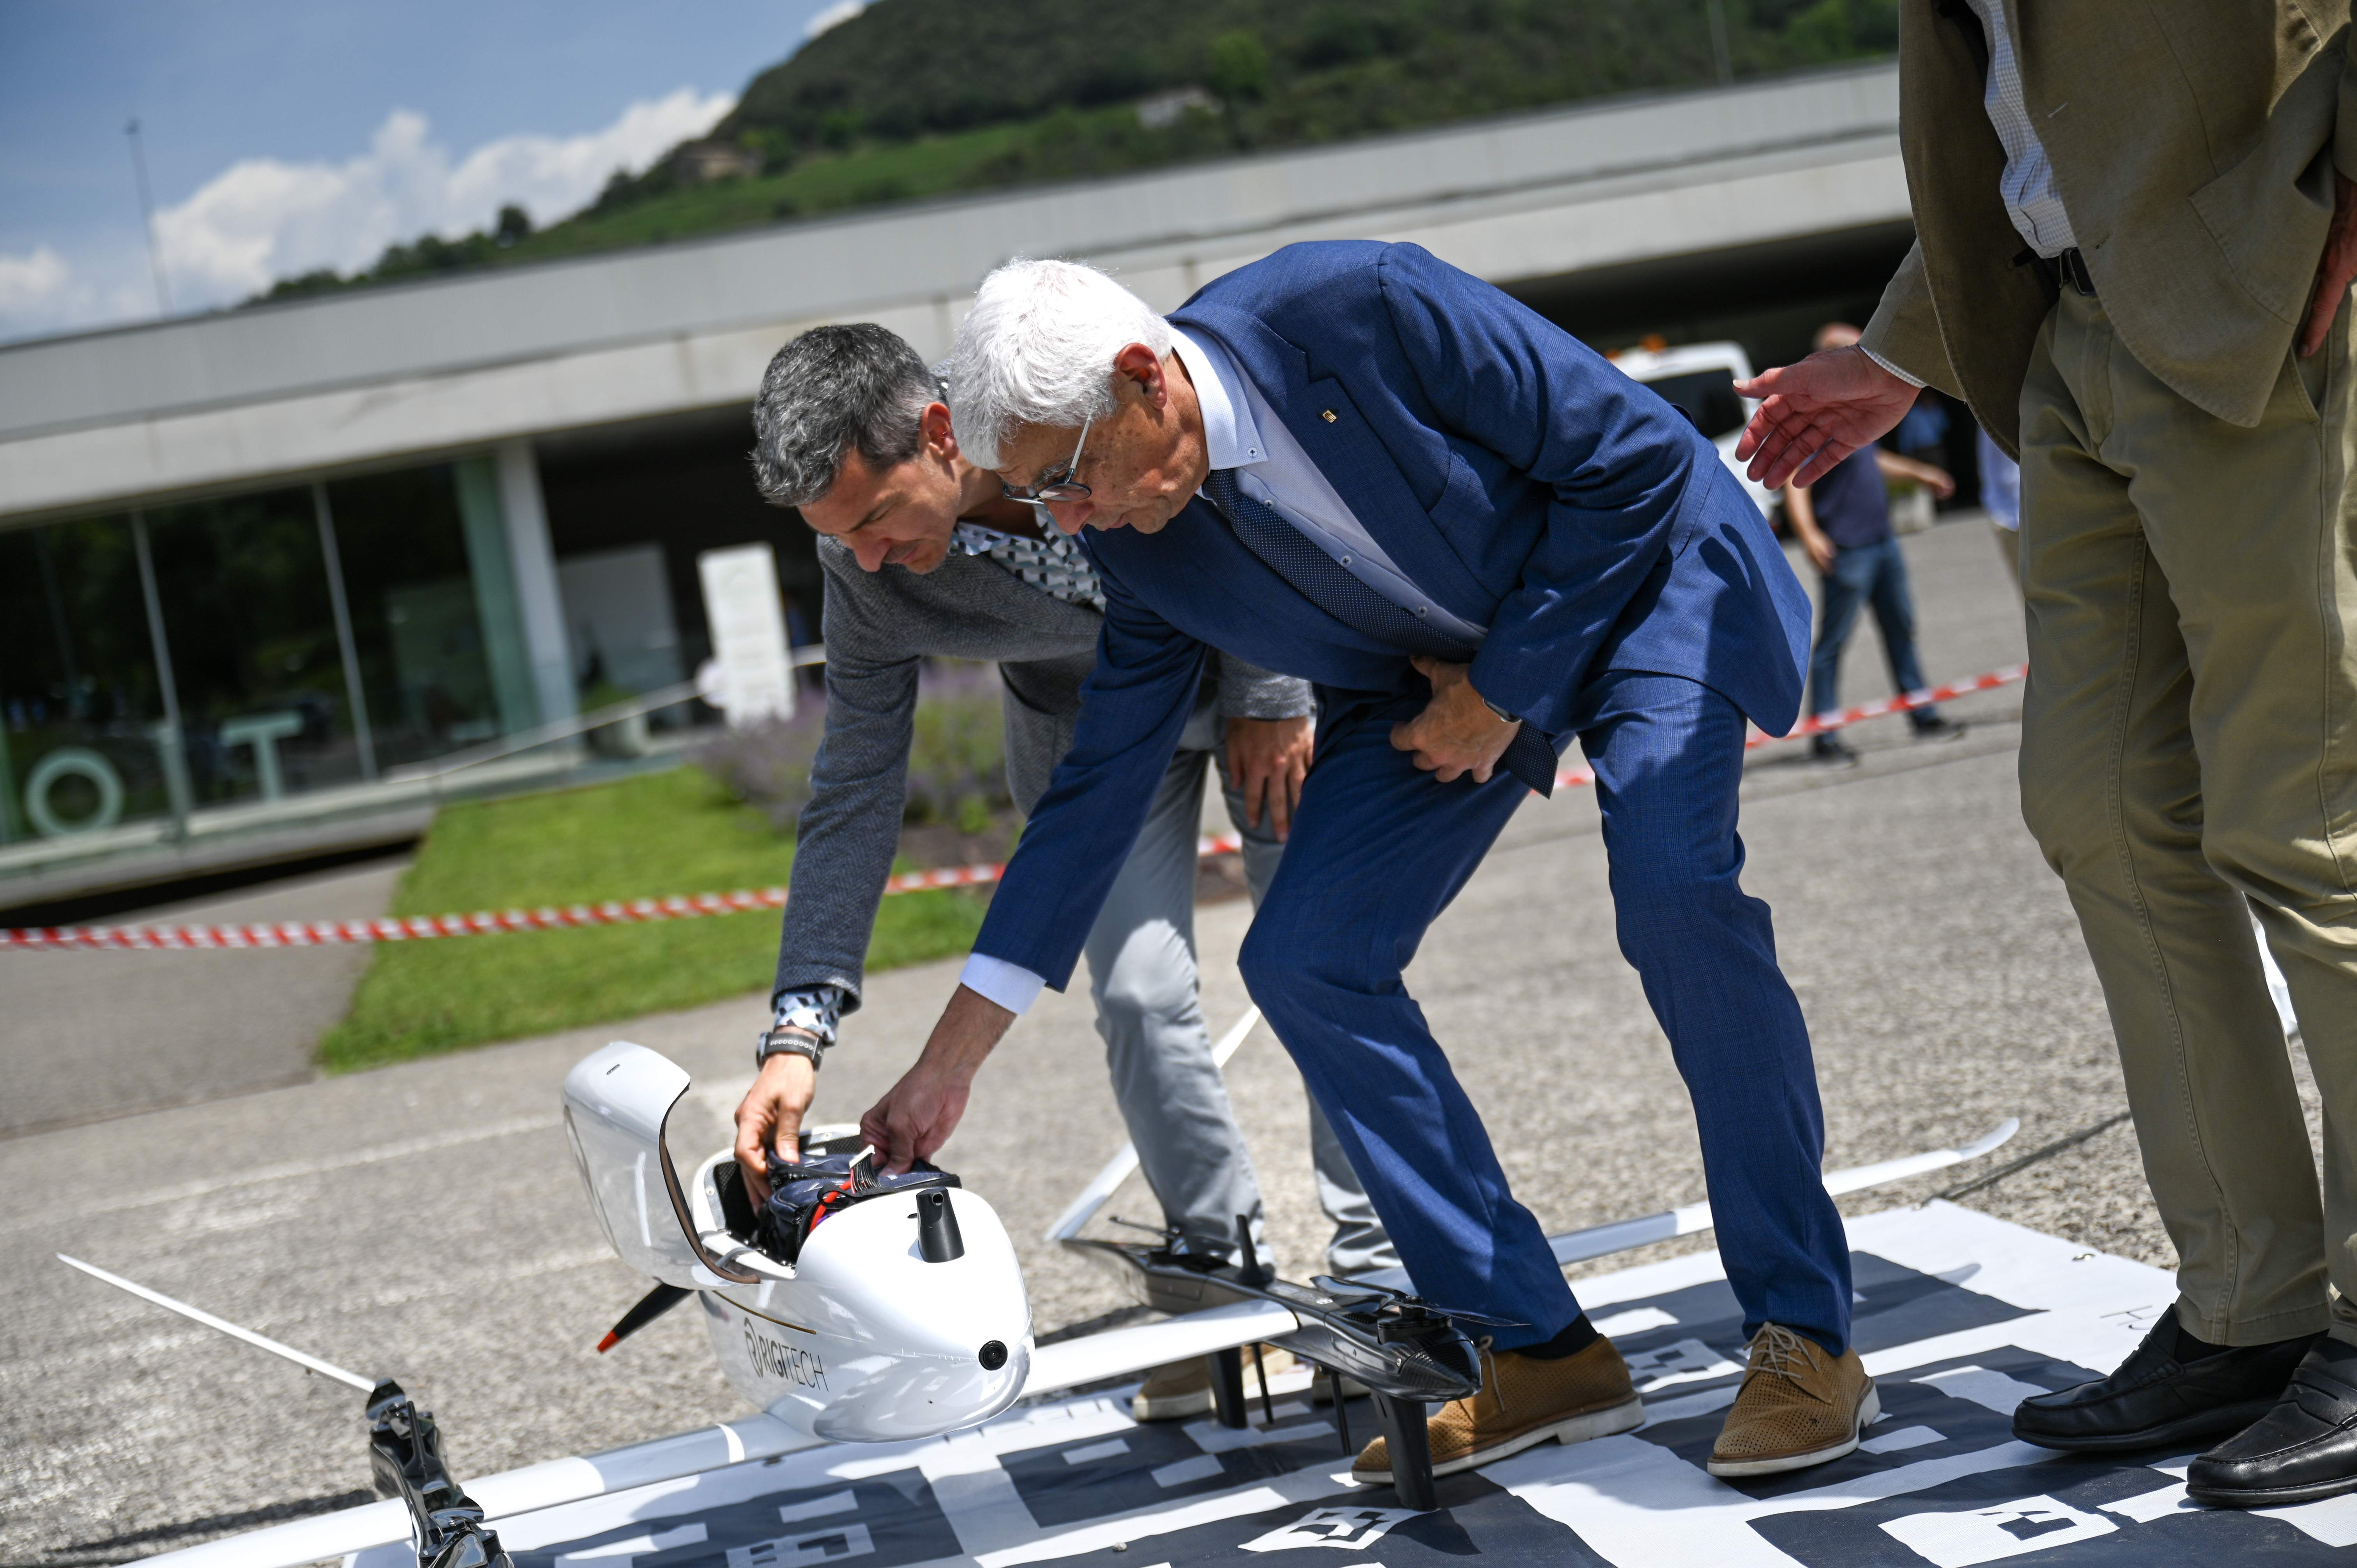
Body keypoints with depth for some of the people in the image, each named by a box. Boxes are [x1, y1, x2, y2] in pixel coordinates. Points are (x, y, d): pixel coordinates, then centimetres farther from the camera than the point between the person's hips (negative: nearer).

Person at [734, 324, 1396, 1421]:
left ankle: (1378, 1263, 11)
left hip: (1263, 661, -1)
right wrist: (799, 1027, -25)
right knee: (1139, 1000, -11)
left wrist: (1274, 693, -17)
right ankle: (1224, 1276, 8)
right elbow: (854, 796, -18)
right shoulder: (863, 576, -25)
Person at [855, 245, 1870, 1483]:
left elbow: (1635, 457, -23)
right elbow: (1100, 781, -5)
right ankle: (1536, 1347, -2)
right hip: (1437, 659, 6)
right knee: (1304, 960, -10)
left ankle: (1804, 1334, -14)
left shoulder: (1362, 309, -31)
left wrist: (1503, 695, -19)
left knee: (1674, 891, -30)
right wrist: (948, 1063, -6)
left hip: (1634, 573, -5)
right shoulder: (1142, 546, -13)